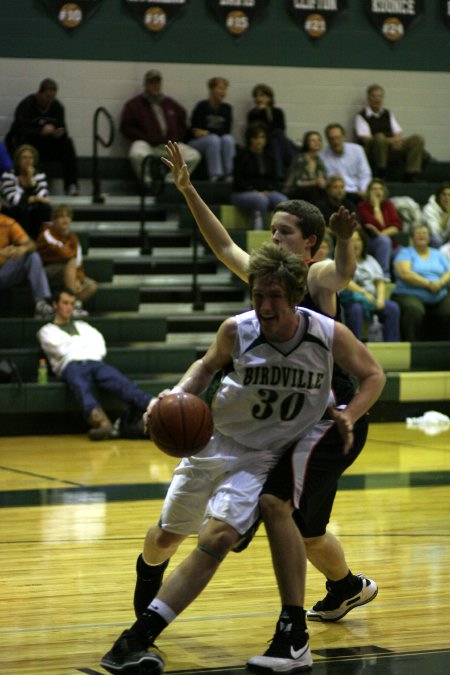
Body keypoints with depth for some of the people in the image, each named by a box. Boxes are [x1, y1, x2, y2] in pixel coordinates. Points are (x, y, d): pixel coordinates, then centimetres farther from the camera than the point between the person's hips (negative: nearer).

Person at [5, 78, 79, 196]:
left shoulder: (57, 106, 0)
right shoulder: (26, 105, -14)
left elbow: (63, 129, 1)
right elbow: (22, 129, -26)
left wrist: (60, 133, -25)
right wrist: (41, 131, -42)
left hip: (47, 144, 4)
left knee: (67, 143, -20)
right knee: (24, 141, -37)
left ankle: (71, 185, -19)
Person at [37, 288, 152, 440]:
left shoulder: (82, 326, 38)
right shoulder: (47, 331, 26)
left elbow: (100, 348, 21)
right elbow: (60, 349, 4)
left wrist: (73, 344, 6)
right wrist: (85, 342, 15)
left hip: (94, 362, 4)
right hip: (71, 365, -4)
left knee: (120, 382, -32)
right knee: (81, 387, -42)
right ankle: (102, 422, -73)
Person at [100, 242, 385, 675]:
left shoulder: (330, 336, -21)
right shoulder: (237, 331, -18)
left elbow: (372, 375, -1)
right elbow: (208, 365, 4)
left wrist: (349, 416, -18)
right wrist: (178, 394, -14)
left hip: (264, 456, -2)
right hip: (216, 440, 2)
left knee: (216, 539, -22)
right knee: (167, 535, 16)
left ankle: (137, 640, -21)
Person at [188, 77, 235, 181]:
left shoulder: (227, 108, 7)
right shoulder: (202, 106, -5)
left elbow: (227, 131, 0)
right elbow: (195, 130, -10)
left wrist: (207, 132, -10)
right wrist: (212, 134, -19)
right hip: (196, 143, -4)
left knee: (228, 139, -27)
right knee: (213, 139, -34)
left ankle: (228, 172, -32)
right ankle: (215, 174, -39)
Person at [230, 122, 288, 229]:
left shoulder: (268, 157, 16)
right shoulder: (242, 155, 1)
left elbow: (273, 178, 15)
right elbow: (238, 180, -6)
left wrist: (268, 190, -6)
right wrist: (254, 191, -17)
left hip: (266, 191, 4)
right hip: (242, 193, -4)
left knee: (283, 200, -27)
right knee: (261, 200, -38)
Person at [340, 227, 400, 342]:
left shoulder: (370, 260, 23)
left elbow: (380, 282, 17)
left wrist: (380, 298, -3)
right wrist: (364, 293, -17)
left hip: (372, 297, 5)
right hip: (351, 298, -5)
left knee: (393, 308, -22)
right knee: (356, 309, -40)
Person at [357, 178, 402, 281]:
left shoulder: (388, 205, 10)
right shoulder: (362, 206, -4)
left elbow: (397, 226, -2)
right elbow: (379, 225, -14)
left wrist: (382, 233, -19)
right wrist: (376, 206, -13)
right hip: (368, 243, -4)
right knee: (384, 240, -33)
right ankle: (384, 275, -31)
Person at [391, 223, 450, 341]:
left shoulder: (437, 254, 22)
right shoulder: (405, 253, 8)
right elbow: (404, 273, -9)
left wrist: (440, 283, -12)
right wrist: (428, 284, -15)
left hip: (439, 297, 4)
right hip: (410, 295, -4)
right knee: (414, 310, -38)